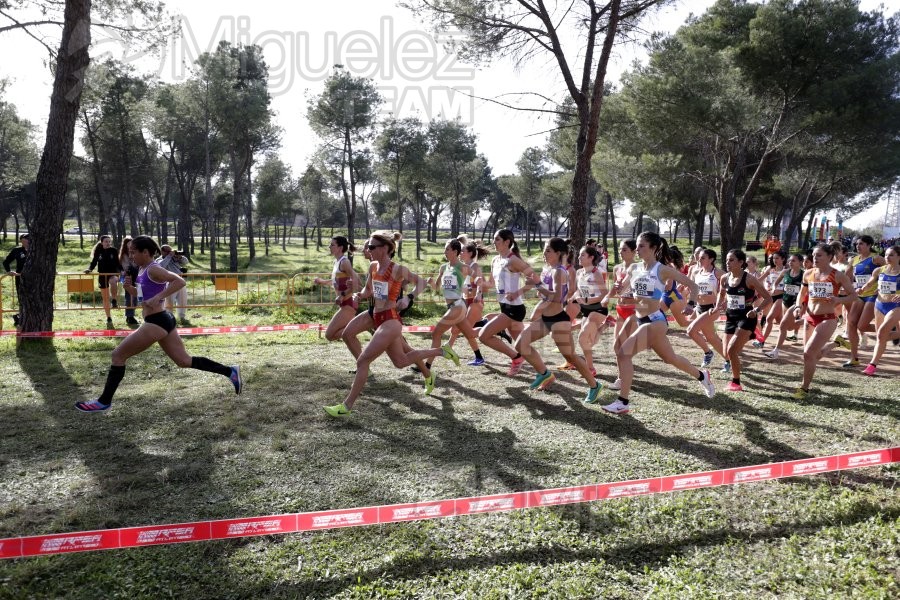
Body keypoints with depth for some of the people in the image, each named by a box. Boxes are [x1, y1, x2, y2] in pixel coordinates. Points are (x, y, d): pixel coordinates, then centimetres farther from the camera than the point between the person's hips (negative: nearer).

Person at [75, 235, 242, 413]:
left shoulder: (153, 269, -13)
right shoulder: (142, 270, 15)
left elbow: (180, 281, -25)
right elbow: (141, 296, 26)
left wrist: (158, 297, -27)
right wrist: (130, 287, 6)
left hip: (157, 322, -10)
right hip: (161, 321, 10)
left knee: (118, 355, -2)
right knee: (184, 361, 11)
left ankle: (104, 402, 7)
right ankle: (231, 372, 11)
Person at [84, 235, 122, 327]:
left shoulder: (114, 250, -2)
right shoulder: (98, 251, -1)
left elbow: (117, 263, 3)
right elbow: (94, 262, 5)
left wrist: (122, 270, -12)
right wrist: (89, 269, -12)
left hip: (113, 273, -2)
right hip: (102, 275, 2)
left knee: (113, 281, -41)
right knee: (105, 298, 8)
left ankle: (114, 300, -25)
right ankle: (109, 318, 19)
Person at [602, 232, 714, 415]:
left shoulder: (663, 270, -11)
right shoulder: (633, 269, 5)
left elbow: (692, 285, -4)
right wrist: (618, 289, -5)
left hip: (654, 320, -7)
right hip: (641, 320, 7)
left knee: (623, 353, -18)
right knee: (670, 358, 23)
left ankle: (622, 402, -9)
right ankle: (702, 376, 48)